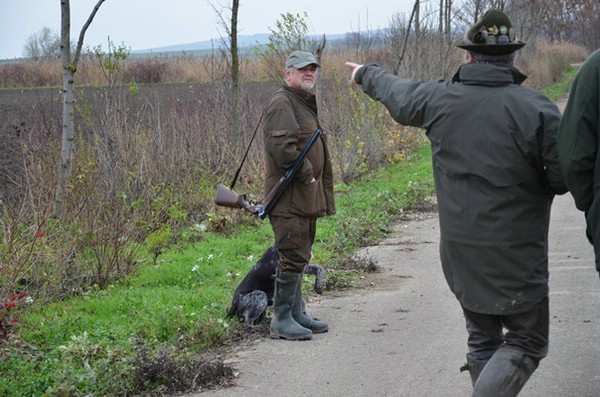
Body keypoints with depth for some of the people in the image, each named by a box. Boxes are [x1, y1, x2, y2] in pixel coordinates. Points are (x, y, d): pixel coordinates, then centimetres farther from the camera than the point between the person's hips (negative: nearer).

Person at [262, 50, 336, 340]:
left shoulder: (307, 103, 21)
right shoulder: (282, 103, -12)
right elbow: (281, 146, -24)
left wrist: (321, 190, 17)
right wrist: (306, 174, -17)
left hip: (307, 196, 10)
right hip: (289, 197, -10)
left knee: (299, 256, 15)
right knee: (292, 256, -10)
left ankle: (296, 313, 23)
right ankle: (281, 319, -5)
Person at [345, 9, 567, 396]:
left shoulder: (439, 99, -2)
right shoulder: (536, 108, -15)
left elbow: (397, 92, 19)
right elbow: (564, 179, -14)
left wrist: (367, 74, 41)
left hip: (459, 248, 5)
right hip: (517, 253, -5)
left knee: (482, 338, 20)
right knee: (527, 340, 3)